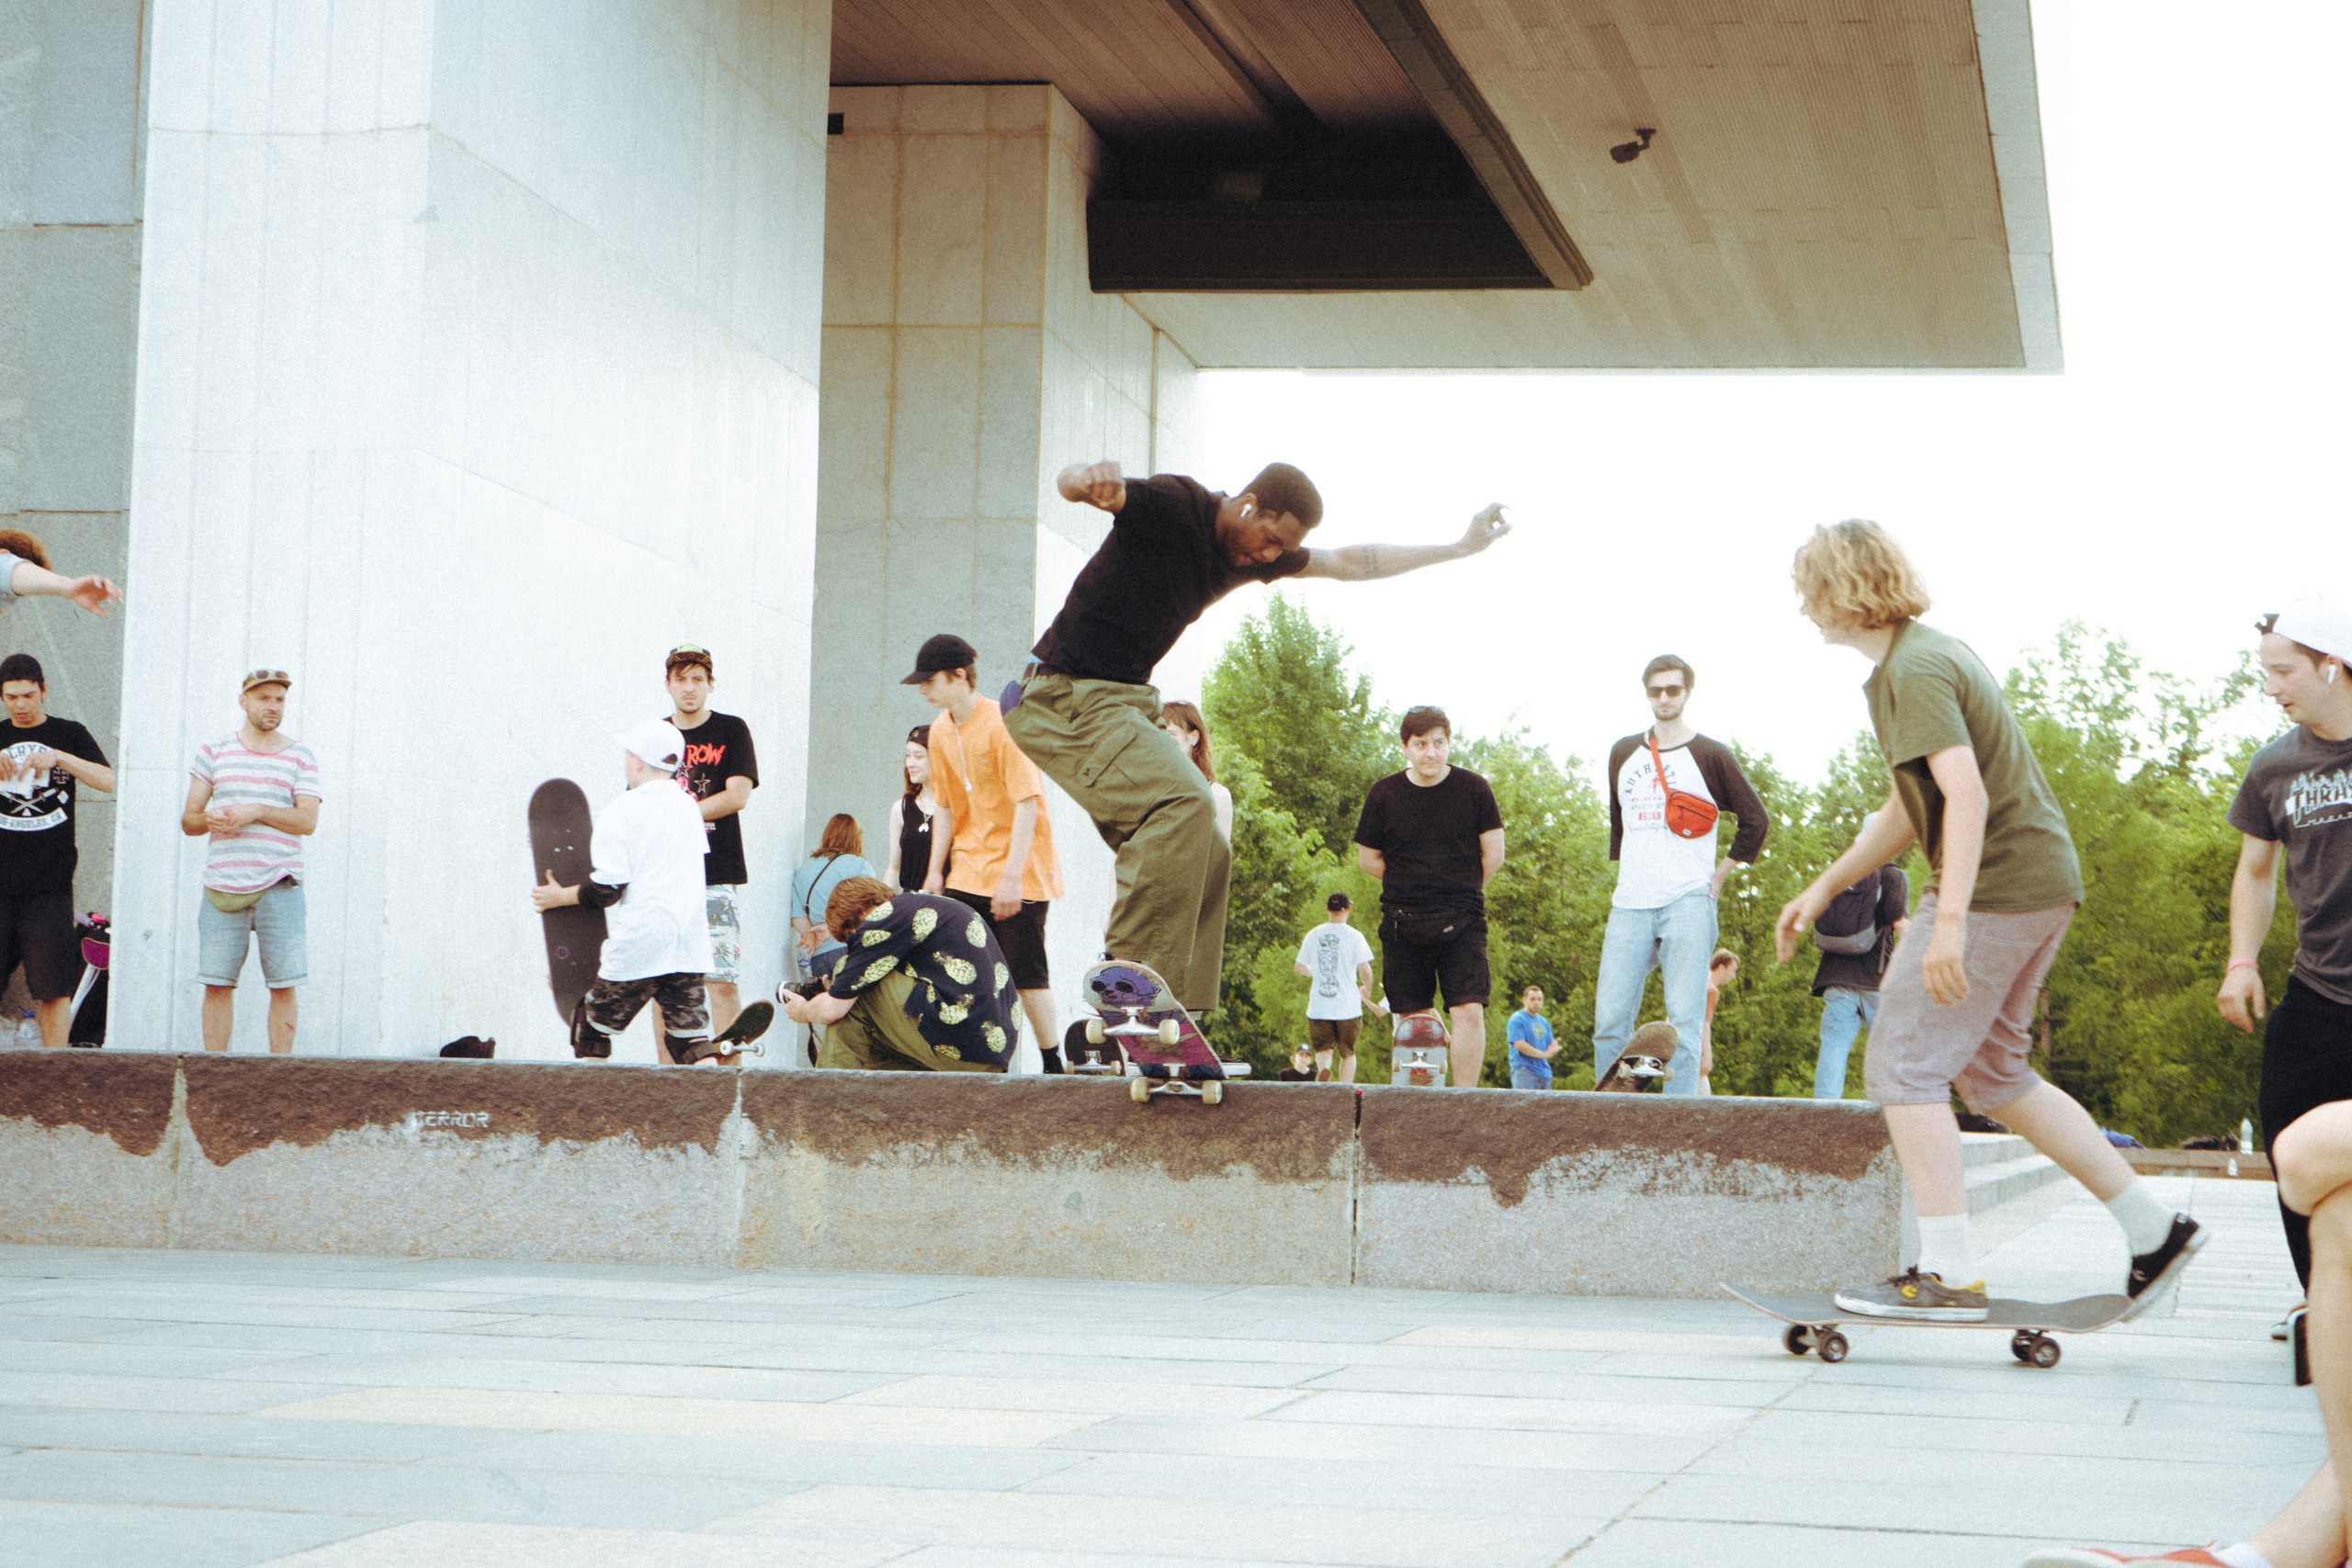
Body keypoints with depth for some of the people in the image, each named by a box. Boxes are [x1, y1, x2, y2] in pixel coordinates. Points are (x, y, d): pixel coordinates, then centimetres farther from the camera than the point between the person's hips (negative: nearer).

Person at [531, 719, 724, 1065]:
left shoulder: (621, 809, -6)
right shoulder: (689, 807, 12)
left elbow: (608, 890, -10)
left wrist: (561, 897, 7)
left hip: (638, 943, -5)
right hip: (690, 944, 5)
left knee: (592, 1027, 11)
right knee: (690, 1038, 4)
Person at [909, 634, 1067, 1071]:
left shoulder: (1004, 724, -15)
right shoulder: (940, 731, 7)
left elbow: (1027, 803, -18)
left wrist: (1011, 876, -23)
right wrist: (936, 870, 10)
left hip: (1019, 874, -6)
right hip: (967, 872, 7)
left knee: (1026, 974, -5)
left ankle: (1054, 1065, 7)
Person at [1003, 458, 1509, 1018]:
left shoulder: (1255, 553, 11)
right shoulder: (1174, 506, -15)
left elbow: (1350, 563, 25)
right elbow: (1069, 483, -31)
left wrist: (1459, 547, 27)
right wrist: (1089, 481, -56)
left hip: (1127, 703, 10)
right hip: (1069, 697, -10)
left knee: (1206, 858, 4)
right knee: (1184, 802, -28)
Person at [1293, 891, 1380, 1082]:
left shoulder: (1313, 935, 5)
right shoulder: (1354, 936, -5)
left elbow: (1299, 966, 13)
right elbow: (1365, 969, -10)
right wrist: (1367, 989, 10)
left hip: (1318, 1007, 2)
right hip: (1348, 1006, -2)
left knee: (1323, 1048, 7)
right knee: (1348, 1052, 12)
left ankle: (1324, 1068, -25)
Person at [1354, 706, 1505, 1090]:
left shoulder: (1473, 789, 0)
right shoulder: (1384, 794, 2)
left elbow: (1493, 856, 6)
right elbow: (1368, 858, 11)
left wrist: (1461, 893, 9)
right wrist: (1411, 889, 9)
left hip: (1461, 924, -1)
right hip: (1403, 924, 2)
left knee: (1469, 1012, -14)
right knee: (1413, 1019, 3)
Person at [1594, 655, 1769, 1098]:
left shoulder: (1711, 755, 4)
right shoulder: (1623, 754, 18)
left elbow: (1755, 821, 7)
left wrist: (1718, 877, 5)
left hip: (1687, 903, -4)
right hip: (1629, 907, 4)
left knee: (1685, 1021, -9)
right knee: (1609, 1020, -2)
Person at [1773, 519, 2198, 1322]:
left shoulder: (1915, 670, -15)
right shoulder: (1933, 653, 18)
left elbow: (1966, 792, -27)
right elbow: (1910, 809, 24)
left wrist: (1950, 920, -34)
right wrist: (1823, 888, 25)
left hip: (1997, 886, -10)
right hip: (2041, 879, 10)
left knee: (1903, 1066, -7)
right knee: (1992, 1073, 17)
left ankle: (1949, 1274, -10)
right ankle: (2153, 1227, 18)